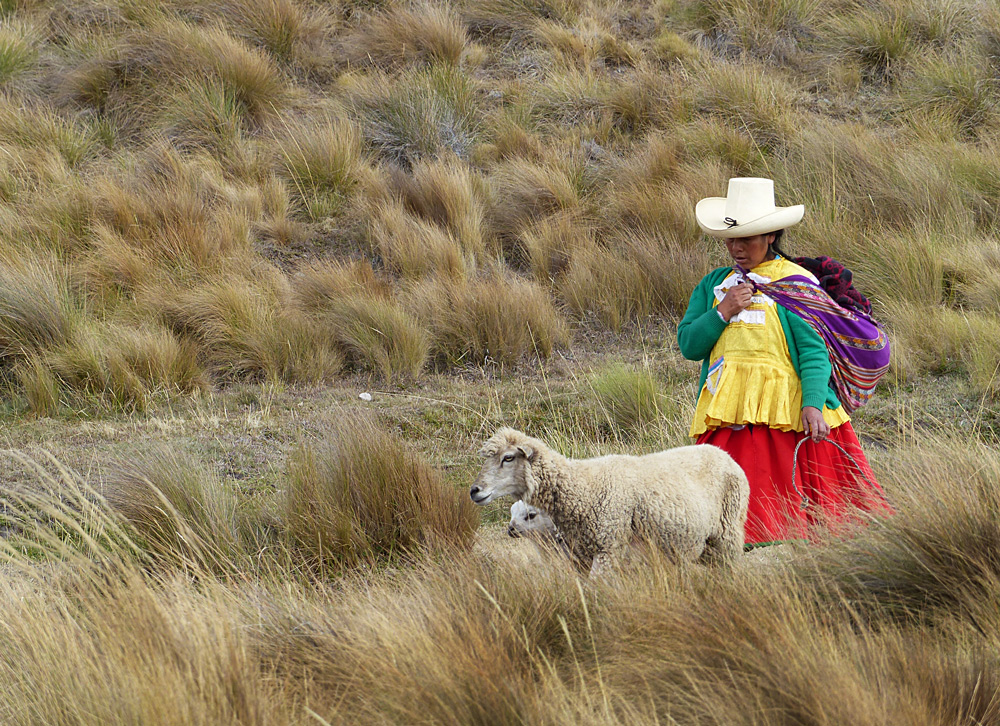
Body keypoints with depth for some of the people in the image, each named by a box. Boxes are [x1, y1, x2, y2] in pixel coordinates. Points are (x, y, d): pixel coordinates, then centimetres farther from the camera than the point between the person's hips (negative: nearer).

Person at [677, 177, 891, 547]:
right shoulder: (713, 285, 19)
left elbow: (813, 348, -6)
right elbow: (688, 345, 13)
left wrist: (813, 403, -19)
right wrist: (722, 312, -3)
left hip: (783, 410, -4)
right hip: (727, 413, 4)